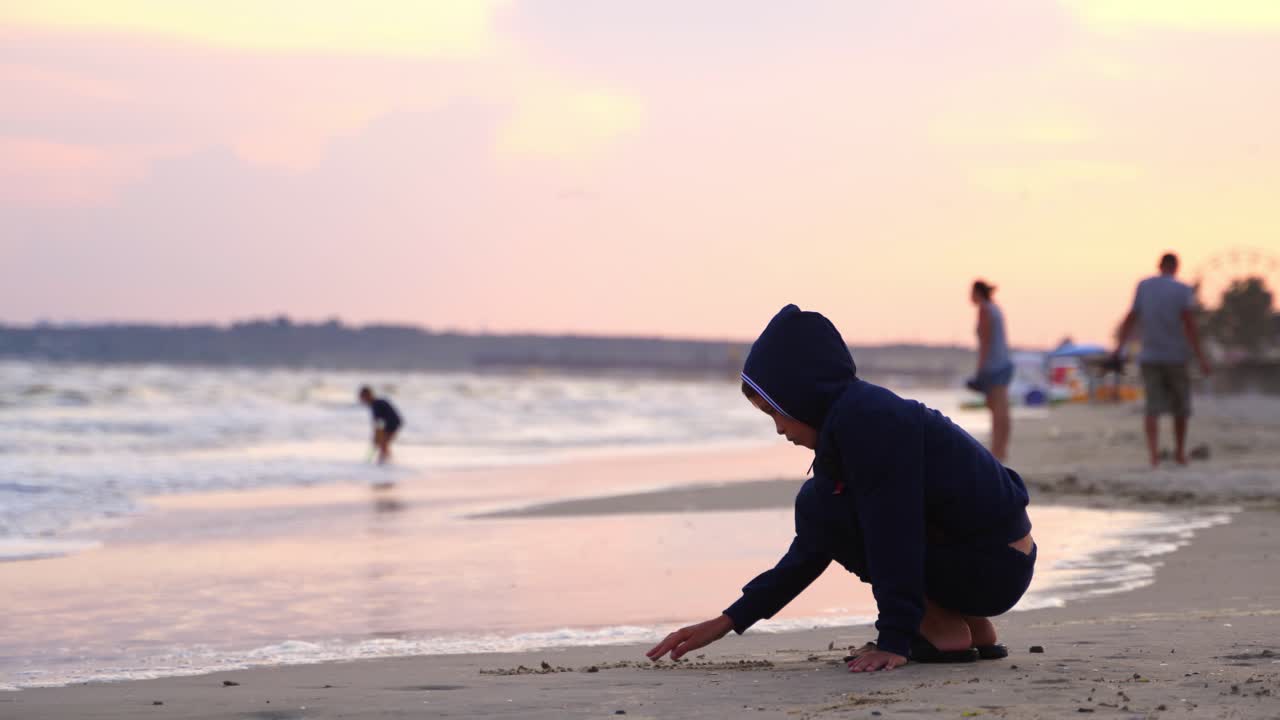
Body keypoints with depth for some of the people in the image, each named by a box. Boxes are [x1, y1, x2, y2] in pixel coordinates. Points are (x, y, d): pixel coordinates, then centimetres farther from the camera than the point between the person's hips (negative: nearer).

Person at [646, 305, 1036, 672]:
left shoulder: (864, 417, -17)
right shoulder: (851, 417, 15)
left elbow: (890, 531, -24)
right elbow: (812, 549, 19)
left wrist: (893, 641, -24)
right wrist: (727, 622, 18)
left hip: (990, 568, -10)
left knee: (819, 504, -8)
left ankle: (945, 633, -7)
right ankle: (973, 630, 15)